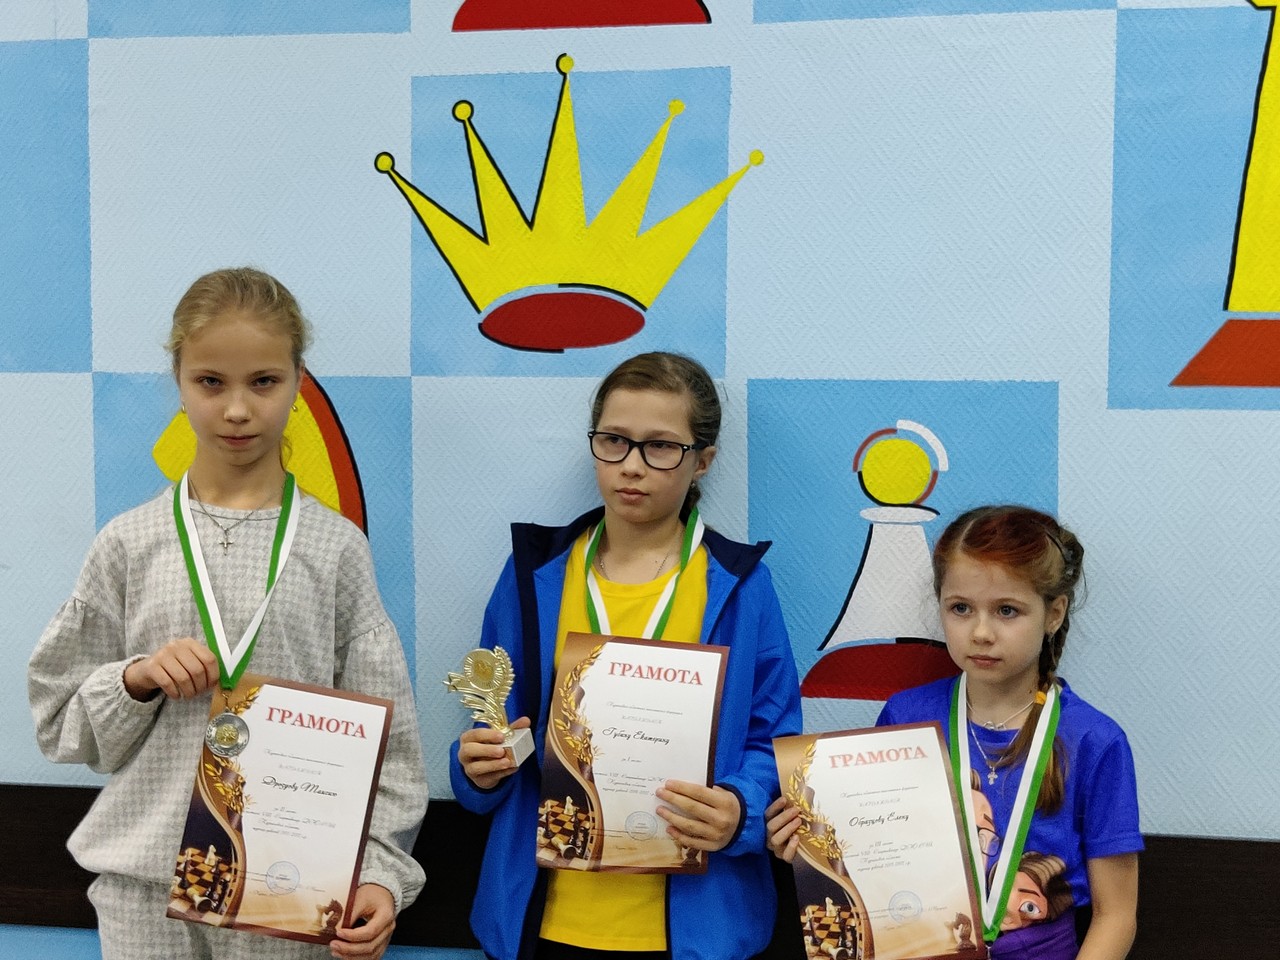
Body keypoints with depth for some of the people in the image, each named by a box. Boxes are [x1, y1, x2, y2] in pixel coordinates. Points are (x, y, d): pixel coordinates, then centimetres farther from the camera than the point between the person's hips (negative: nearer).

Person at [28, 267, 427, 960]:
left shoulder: (335, 546, -2)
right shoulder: (129, 544, 1)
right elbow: (61, 725, 7)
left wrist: (380, 875, -9)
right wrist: (137, 678, -12)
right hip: (146, 886, 2)